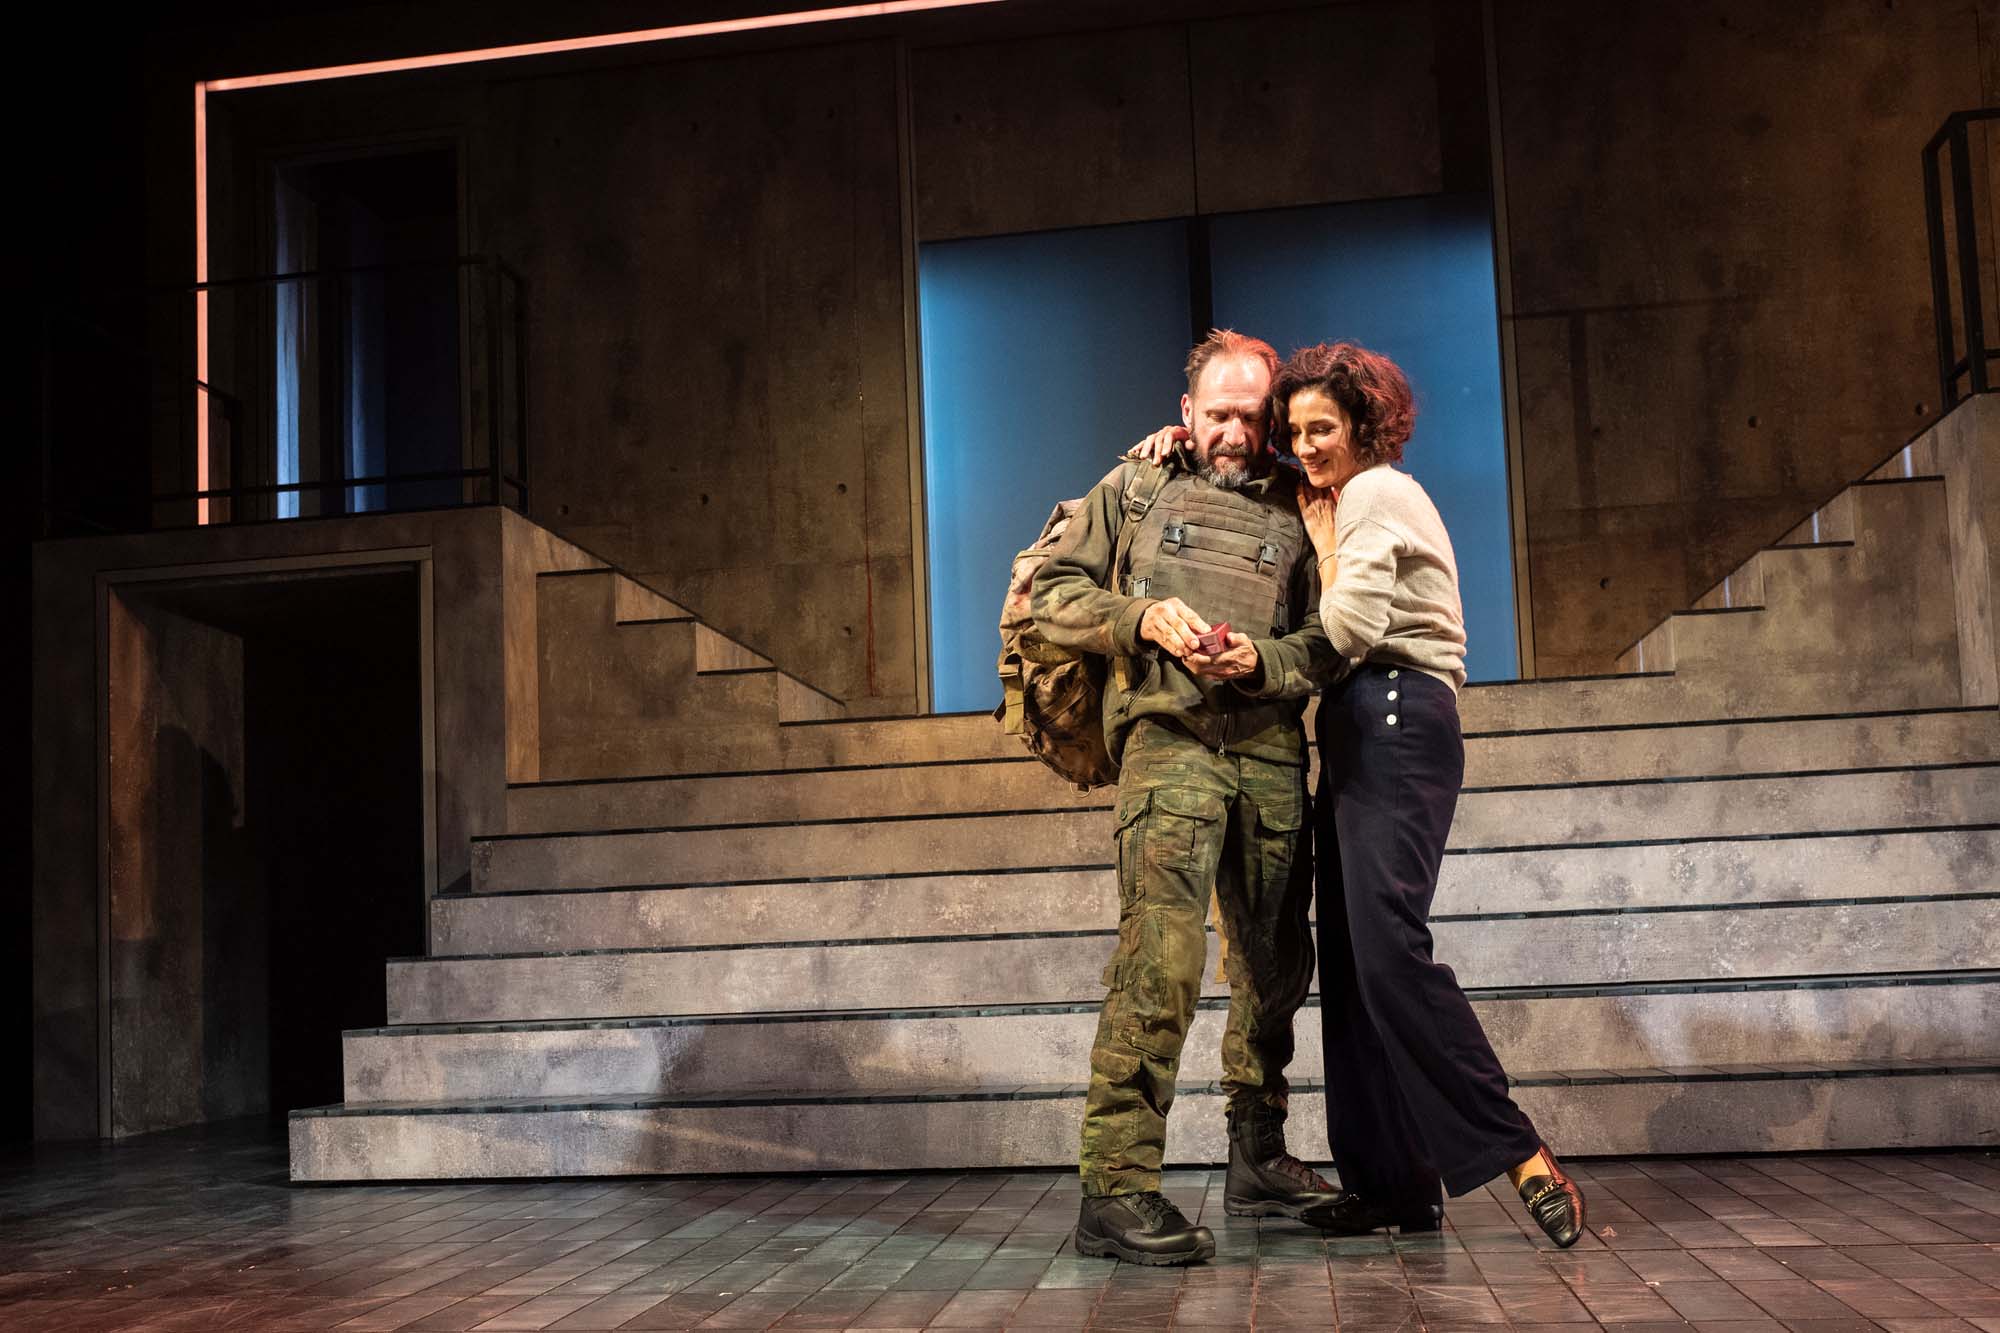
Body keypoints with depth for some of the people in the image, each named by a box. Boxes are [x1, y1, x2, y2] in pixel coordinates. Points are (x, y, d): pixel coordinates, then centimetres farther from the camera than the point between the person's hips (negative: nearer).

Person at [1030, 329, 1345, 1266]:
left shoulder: (1292, 514, 18)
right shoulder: (1133, 491, 15)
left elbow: (1326, 644, 9)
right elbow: (1053, 598, 10)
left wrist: (1260, 659, -11)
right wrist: (1142, 615, -7)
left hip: (1271, 748, 4)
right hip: (1169, 736, -4)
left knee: (1274, 962, 11)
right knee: (1162, 952, -18)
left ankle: (1258, 1161, 27)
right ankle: (1116, 1190, -18)